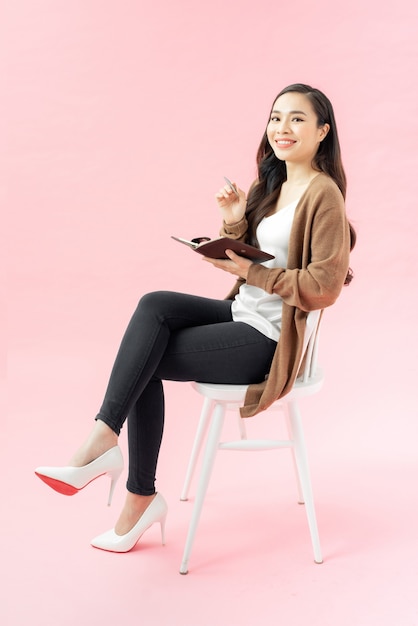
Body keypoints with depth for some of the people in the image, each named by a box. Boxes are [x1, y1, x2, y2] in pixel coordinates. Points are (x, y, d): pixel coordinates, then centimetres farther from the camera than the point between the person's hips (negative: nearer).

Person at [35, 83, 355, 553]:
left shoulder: (322, 194, -15)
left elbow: (324, 288, -20)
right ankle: (105, 439, -16)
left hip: (270, 340, -8)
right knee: (155, 305, -14)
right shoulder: (273, 185, 12)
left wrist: (250, 272, -18)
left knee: (147, 361, -12)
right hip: (246, 316, 8)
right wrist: (236, 219, -5)